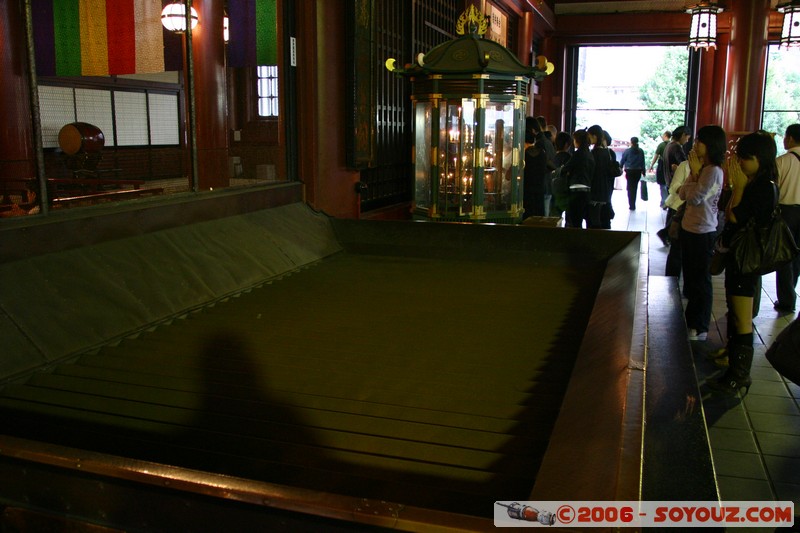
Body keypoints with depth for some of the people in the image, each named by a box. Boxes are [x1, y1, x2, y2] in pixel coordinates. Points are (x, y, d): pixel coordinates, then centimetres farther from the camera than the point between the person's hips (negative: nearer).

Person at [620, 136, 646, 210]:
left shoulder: (627, 151, -8)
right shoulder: (641, 151, -2)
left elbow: (622, 161, -2)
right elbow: (643, 162, -1)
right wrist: (643, 171, 6)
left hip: (629, 171, -3)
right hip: (638, 171, 3)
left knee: (630, 188, 4)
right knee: (635, 187, 15)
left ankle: (632, 205, -1)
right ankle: (633, 205, 24)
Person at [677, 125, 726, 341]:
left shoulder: (713, 171, -19)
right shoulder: (701, 168, 9)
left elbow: (695, 197, -22)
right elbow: (683, 194, 5)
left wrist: (694, 173, -14)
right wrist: (693, 173, -7)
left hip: (703, 233, -9)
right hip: (689, 228, 9)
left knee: (701, 281, 1)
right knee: (690, 277, 19)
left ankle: (700, 329, 13)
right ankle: (691, 320, 34)